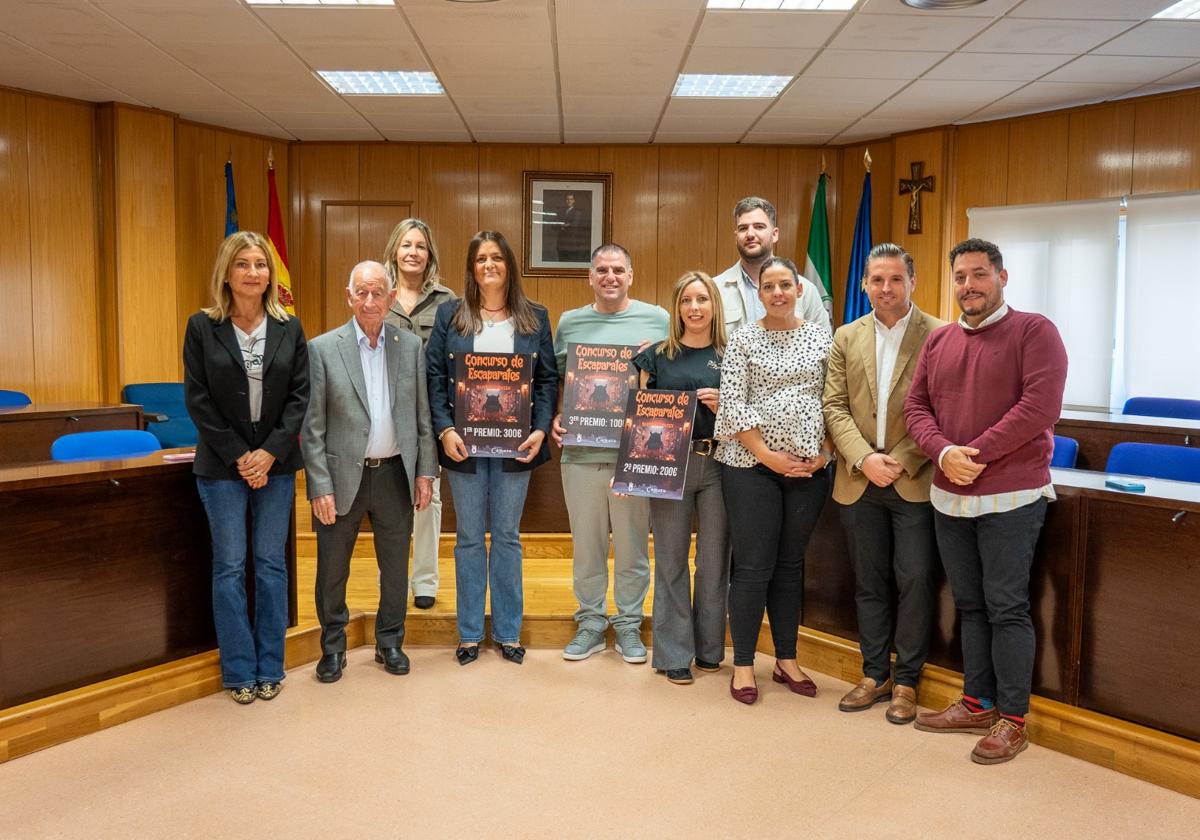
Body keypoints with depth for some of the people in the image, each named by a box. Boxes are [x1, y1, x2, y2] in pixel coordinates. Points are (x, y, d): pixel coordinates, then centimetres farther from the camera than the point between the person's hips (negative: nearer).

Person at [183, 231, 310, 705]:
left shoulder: (289, 328, 3)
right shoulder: (202, 326, -2)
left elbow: (300, 395, -1)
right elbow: (197, 399, -4)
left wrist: (271, 452, -11)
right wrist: (238, 456, -10)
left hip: (276, 461, 1)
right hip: (222, 462, -1)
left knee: (271, 563, 6)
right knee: (229, 566, 3)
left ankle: (270, 667, 18)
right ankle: (239, 671, 15)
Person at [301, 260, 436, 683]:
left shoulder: (410, 345, 3)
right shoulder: (322, 348, -5)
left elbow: (422, 415, 7)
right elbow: (312, 427, -6)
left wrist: (424, 471, 3)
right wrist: (320, 487, -10)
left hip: (395, 474, 2)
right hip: (343, 476, -2)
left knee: (395, 567, 13)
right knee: (332, 569, 10)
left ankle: (390, 642, 31)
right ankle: (332, 647, 29)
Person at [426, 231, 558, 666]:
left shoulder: (535, 317, 6)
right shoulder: (450, 314, 4)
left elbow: (548, 379, 3)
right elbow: (434, 376, 0)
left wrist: (540, 429, -9)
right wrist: (445, 429, -12)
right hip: (465, 444, 0)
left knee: (508, 537, 9)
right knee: (469, 538, 9)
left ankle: (508, 631, 20)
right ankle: (470, 633, 20)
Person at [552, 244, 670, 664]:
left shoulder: (657, 319, 4)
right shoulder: (570, 322, 9)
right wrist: (554, 418, -2)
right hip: (581, 451, 2)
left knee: (632, 544, 8)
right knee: (586, 543, 10)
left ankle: (629, 624, 23)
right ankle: (590, 622, 25)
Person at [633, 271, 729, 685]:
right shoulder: (657, 356, 6)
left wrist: (723, 405, -11)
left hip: (718, 465, 1)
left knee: (714, 559, 7)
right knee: (670, 560, 4)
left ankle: (710, 648, 23)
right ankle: (674, 654, 14)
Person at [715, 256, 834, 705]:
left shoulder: (820, 337, 7)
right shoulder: (743, 339, -1)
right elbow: (732, 405, -7)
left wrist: (824, 452, -3)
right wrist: (768, 455, -11)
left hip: (809, 467, 3)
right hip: (753, 465, -3)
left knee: (790, 563, 12)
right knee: (753, 566, 0)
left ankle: (786, 660, 24)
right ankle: (743, 665, 12)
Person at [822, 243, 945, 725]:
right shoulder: (846, 338, 8)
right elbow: (835, 407, 3)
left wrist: (904, 461, -15)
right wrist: (863, 458, -11)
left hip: (915, 482, -3)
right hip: (860, 481, 3)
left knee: (914, 581, 2)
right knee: (869, 582, 12)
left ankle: (906, 681, 18)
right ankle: (875, 674, 26)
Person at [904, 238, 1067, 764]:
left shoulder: (1034, 332, -6)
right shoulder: (938, 341, 11)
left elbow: (1040, 406, -16)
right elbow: (915, 407, 7)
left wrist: (976, 455, -17)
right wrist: (944, 452, -12)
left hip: (1010, 497, -5)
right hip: (949, 498, 6)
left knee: (1007, 608, -1)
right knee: (970, 606, 14)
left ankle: (1012, 719, 13)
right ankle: (977, 704, 26)